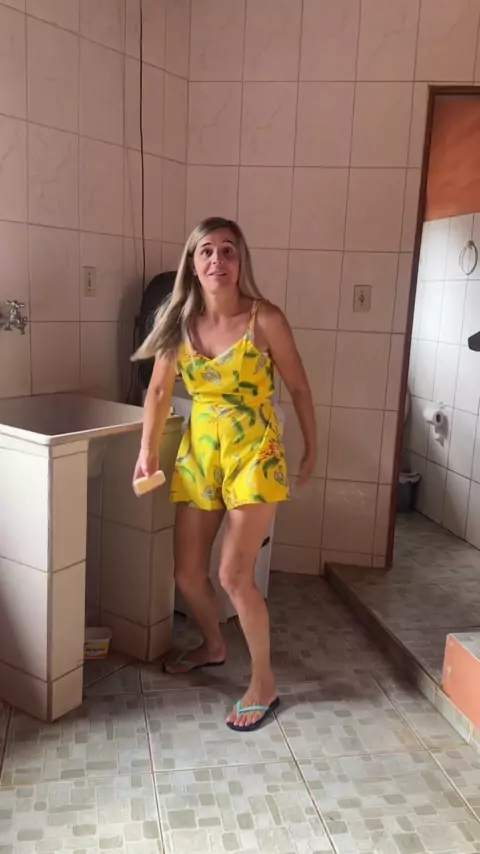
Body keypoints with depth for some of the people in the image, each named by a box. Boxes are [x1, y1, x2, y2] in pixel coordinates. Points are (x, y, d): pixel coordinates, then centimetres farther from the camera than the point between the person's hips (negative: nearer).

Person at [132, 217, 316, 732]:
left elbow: (298, 387, -3)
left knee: (234, 575, -7)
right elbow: (159, 390, 7)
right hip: (198, 453, 5)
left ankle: (264, 684, 14)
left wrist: (312, 450, 4)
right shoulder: (178, 321, -2)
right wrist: (148, 451, 1)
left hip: (254, 454, -5)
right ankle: (212, 646, 42)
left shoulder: (265, 319, -13)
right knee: (187, 574, 12)